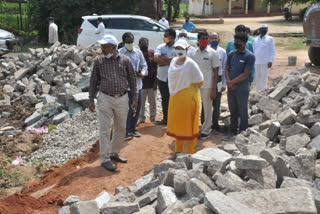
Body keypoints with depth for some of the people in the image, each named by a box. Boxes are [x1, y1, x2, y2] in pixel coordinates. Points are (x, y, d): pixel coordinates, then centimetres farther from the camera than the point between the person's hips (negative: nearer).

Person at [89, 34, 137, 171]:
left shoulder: (125, 60, 1)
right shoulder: (99, 61, 1)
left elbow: (132, 79, 6)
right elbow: (93, 81, 6)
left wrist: (134, 98, 3)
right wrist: (91, 100, 3)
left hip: (122, 99, 2)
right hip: (105, 99, -2)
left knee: (121, 128, 12)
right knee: (105, 130, -3)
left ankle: (114, 153, 30)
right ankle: (105, 159, 6)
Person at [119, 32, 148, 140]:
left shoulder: (138, 52, 9)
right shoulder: (119, 53, -5)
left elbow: (144, 65, 11)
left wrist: (142, 73, -10)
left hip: (138, 85, 5)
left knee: (137, 108, 12)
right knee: (128, 110, -5)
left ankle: (133, 129, 29)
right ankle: (126, 131, 10)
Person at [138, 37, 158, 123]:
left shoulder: (152, 54, 3)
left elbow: (156, 68, 4)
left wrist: (155, 81, -1)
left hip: (152, 83, 2)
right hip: (141, 83, -2)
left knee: (153, 102, 10)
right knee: (141, 102, 3)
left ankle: (153, 117, 25)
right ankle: (141, 118, 14)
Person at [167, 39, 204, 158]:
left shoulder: (190, 63, -12)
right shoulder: (174, 61, 8)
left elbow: (200, 81, -10)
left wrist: (190, 89, 1)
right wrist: (174, 92, 14)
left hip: (188, 97, -7)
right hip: (175, 97, 7)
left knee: (188, 125, 2)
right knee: (177, 123, 14)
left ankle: (190, 154, 12)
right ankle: (178, 151, 28)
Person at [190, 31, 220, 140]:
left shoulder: (212, 53, -5)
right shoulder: (193, 53, 6)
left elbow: (215, 73, -5)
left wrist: (213, 89, -10)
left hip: (207, 86, -4)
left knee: (207, 109, 6)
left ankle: (206, 131, 17)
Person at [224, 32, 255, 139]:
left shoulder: (249, 56, -10)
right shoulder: (232, 54, 8)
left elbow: (245, 74, -14)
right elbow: (227, 69, 8)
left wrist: (232, 82, -13)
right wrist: (228, 81, -10)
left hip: (242, 89, -5)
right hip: (231, 88, 6)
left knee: (242, 112, 5)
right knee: (233, 111, 16)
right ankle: (232, 131, 29)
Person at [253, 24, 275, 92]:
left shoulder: (269, 39, 4)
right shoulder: (256, 39, 14)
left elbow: (272, 51, 0)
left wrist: (270, 61, -9)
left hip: (265, 62, -3)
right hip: (256, 62, 4)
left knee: (264, 76, -3)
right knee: (257, 77, 5)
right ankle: (258, 90, 13)